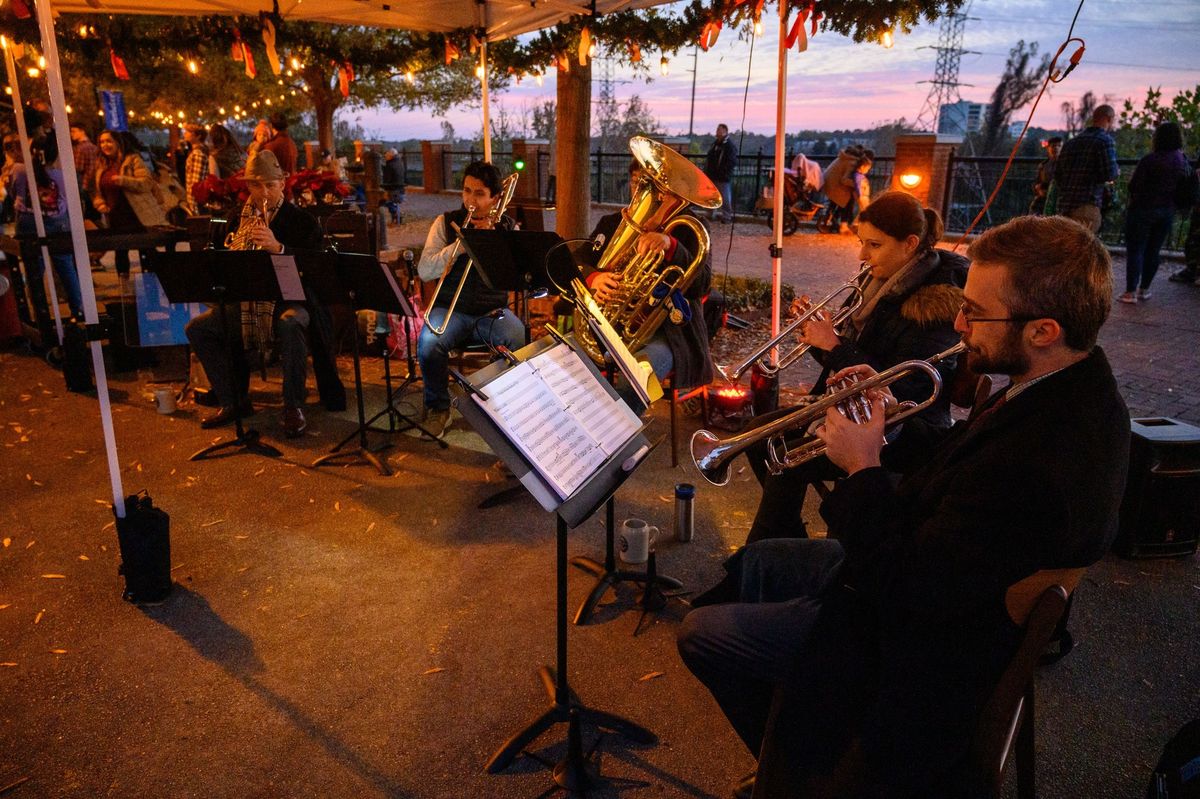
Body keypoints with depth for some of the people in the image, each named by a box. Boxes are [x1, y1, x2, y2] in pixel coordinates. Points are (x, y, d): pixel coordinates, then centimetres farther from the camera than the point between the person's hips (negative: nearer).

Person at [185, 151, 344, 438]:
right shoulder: (240, 220, 12)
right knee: (197, 328, -9)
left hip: (291, 299, -6)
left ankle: (293, 406, -25)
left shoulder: (303, 221, -3)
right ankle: (232, 402, 0)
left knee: (289, 324, -39)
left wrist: (277, 247, -32)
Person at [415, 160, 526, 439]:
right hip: (451, 310, 0)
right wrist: (459, 245, -14)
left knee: (521, 340, -31)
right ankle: (438, 407, -4)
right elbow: (424, 271, -2)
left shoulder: (507, 227, 9)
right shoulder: (446, 222, 8)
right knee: (428, 343, -30)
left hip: (493, 311, 0)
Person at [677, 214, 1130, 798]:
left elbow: (907, 590, -31)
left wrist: (863, 471, -20)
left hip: (923, 638, -10)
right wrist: (892, 424, -7)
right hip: (934, 564, 10)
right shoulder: (1075, 384, -8)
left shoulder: (1036, 465, -39)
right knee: (758, 562, 24)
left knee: (699, 633, -1)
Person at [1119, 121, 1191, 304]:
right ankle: (1144, 289, 19)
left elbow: (1134, 186, -14)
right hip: (1167, 212, 6)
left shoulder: (1150, 160, -17)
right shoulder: (1183, 161, 4)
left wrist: (1133, 201, 4)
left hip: (1143, 209, -6)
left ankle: (1130, 292, -9)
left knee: (1135, 250, -3)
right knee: (1153, 251, 13)